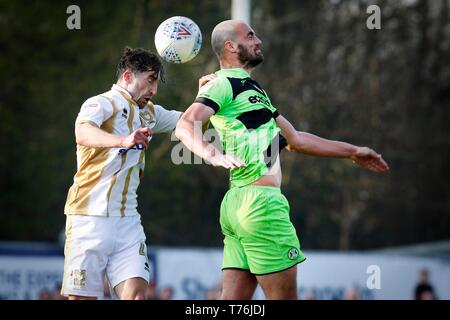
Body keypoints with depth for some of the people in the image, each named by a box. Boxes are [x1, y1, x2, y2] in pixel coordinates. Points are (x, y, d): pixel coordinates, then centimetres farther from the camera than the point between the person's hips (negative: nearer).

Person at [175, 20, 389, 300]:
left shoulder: (252, 90, 27)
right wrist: (213, 155, -38)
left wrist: (352, 152, 36)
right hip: (260, 202, -10)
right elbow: (185, 125, -20)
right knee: (285, 297, -5)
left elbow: (294, 140, 34)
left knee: (234, 299, 2)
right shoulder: (225, 84, -4)